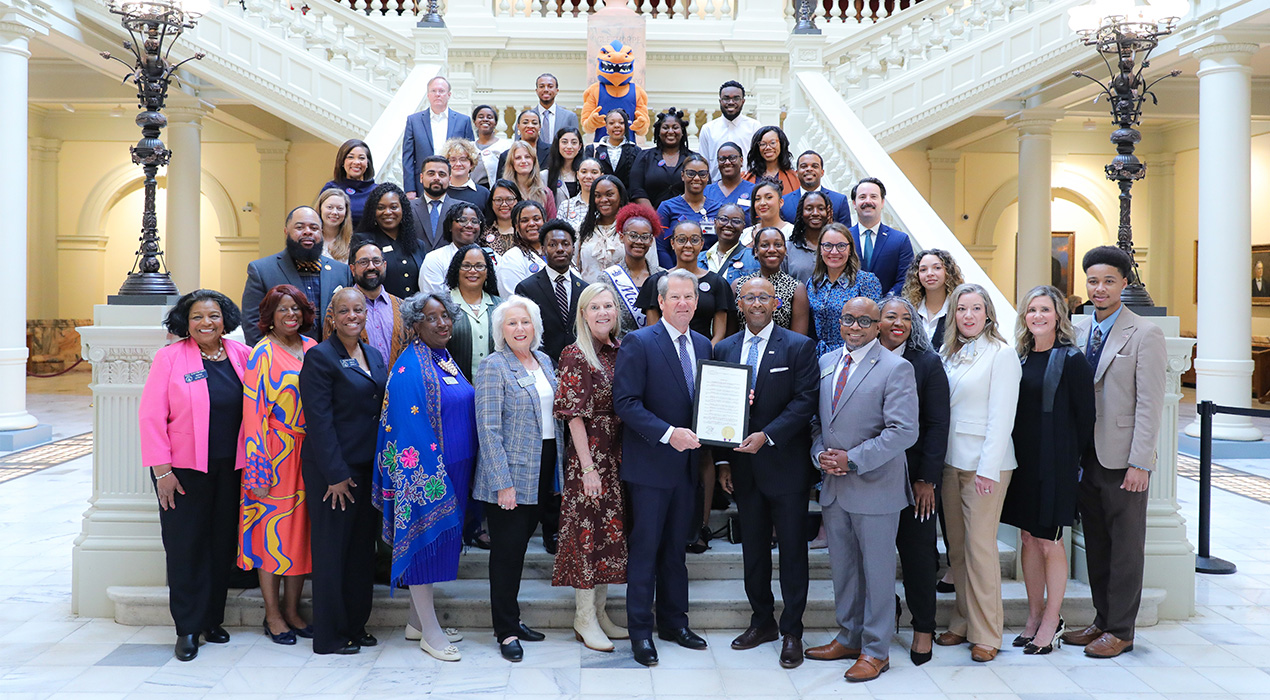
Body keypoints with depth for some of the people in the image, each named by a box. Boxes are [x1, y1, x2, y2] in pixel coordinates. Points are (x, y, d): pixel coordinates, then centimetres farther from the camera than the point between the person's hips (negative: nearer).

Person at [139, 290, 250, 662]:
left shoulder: (242, 355, 5)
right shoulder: (170, 358, -4)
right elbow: (151, 415, -6)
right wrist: (161, 470, -11)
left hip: (230, 468, 3)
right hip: (184, 470, -3)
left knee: (222, 544, 8)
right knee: (186, 547, 1)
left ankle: (212, 619, 22)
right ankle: (188, 628, 12)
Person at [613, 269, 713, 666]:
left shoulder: (702, 345, 11)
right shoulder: (638, 343, -9)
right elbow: (625, 402, -16)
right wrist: (668, 433, -24)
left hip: (688, 462, 6)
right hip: (650, 464, -6)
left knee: (676, 547, 16)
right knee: (645, 548, 1)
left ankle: (673, 622, 28)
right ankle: (640, 631, 12)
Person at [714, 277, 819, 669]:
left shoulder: (799, 347, -4)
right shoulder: (724, 350, 8)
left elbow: (805, 402, -12)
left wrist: (767, 435, -21)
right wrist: (723, 461, 4)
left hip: (786, 464, -4)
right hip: (744, 466, 4)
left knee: (792, 549, 4)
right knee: (753, 548, 13)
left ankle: (792, 631, 14)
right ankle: (762, 622, 27)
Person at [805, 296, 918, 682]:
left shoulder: (896, 368, -9)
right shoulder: (825, 363, 10)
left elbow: (904, 431, -16)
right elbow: (815, 418, 16)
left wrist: (852, 460, -19)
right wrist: (820, 454, -4)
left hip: (875, 487, -6)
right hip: (833, 486, 6)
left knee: (877, 569, 4)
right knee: (842, 566, 16)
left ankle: (875, 650, 16)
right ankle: (849, 637, 30)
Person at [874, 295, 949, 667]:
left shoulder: (927, 363, -1)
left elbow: (937, 424, -4)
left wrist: (927, 479, -9)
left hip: (914, 476, -2)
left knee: (917, 552, 4)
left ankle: (923, 628, 18)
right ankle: (886, 612, 28)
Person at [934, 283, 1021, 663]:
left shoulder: (1001, 354, -6)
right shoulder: (949, 354, 13)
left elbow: (1001, 417, -11)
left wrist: (988, 468, -16)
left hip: (986, 464, -6)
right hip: (950, 461, 6)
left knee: (980, 546, -4)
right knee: (957, 547, 10)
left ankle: (985, 634, 6)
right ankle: (962, 622, 20)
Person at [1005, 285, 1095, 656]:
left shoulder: (1072, 360, -8)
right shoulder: (1020, 357, 8)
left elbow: (1085, 415, -7)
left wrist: (1073, 459, -4)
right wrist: (1015, 452, 9)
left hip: (1055, 462, -6)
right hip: (1022, 458, 6)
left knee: (1049, 541, 0)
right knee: (1028, 538, 11)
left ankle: (1052, 622, 13)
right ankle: (1034, 616, 22)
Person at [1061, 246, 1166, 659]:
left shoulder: (1145, 335, -7)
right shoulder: (1077, 330, 10)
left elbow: (1150, 405, -11)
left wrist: (1139, 463, -16)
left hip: (1123, 460, -5)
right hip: (1086, 456, 6)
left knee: (1125, 546, 4)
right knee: (1096, 543, 13)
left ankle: (1120, 631, 14)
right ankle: (1102, 621, 25)